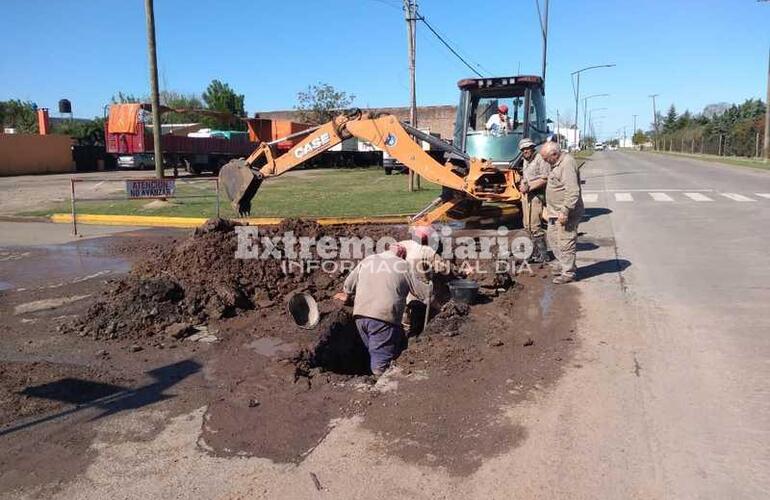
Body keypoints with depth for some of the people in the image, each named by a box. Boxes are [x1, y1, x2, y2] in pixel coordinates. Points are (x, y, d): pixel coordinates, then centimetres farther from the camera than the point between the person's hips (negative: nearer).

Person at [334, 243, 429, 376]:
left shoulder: (366, 261, 17)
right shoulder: (403, 265, 5)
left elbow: (348, 285, 22)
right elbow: (424, 292, 4)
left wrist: (346, 297, 42)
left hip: (360, 315, 5)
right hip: (384, 316, -5)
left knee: (374, 352, 18)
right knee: (381, 357, -3)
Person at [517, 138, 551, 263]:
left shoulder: (540, 159, -11)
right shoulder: (525, 161, 18)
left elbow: (545, 179, -19)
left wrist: (529, 187, -20)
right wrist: (522, 185, 7)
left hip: (536, 195, -9)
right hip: (526, 195, 9)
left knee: (535, 226, -11)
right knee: (528, 226, 11)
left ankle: (543, 255, -2)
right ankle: (535, 252, 21)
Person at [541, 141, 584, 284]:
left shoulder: (567, 164, -22)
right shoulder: (558, 163, 11)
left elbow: (572, 191, -28)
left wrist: (565, 212, -28)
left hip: (565, 214, -11)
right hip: (556, 212, 11)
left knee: (565, 243, -2)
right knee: (553, 238, 20)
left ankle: (568, 273, 8)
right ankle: (563, 264, 34)